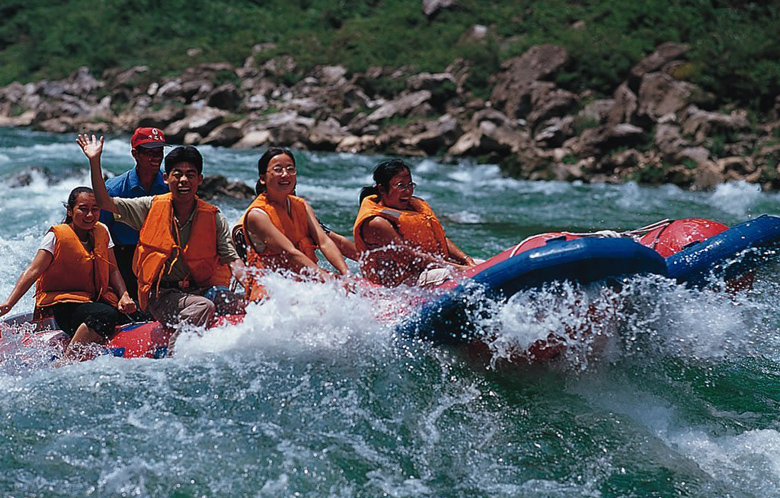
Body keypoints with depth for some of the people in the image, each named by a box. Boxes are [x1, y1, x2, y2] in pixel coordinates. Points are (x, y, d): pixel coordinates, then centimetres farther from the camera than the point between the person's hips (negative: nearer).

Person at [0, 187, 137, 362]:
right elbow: (33, 272, -12)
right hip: (64, 306, -6)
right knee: (106, 315, -36)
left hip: (98, 300, 6)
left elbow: (113, 270, 12)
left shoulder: (102, 232, 12)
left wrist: (124, 296, -7)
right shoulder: (57, 236, -5)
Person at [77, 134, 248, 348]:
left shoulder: (213, 218, 7)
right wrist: (95, 162, 1)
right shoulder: (152, 208, 7)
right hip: (162, 295, -2)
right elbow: (105, 202, 9)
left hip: (202, 289, 2)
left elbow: (231, 258, 0)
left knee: (240, 305, -29)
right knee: (203, 307, -34)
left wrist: (247, 281, -21)